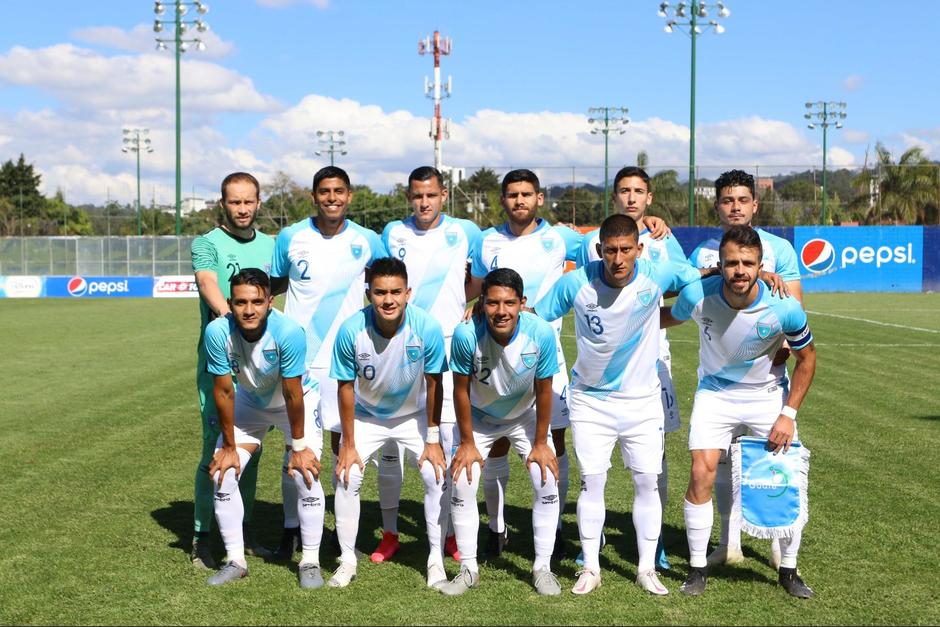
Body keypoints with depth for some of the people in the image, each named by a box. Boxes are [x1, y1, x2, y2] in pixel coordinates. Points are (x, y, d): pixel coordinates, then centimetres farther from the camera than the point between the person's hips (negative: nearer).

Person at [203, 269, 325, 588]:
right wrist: (228, 446, -11)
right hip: (249, 401, 3)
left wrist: (299, 446, -18)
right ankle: (235, 560, 9)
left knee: (306, 472, -16)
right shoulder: (218, 332, -29)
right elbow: (224, 391, -19)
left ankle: (310, 561, -1)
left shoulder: (289, 332, -36)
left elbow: (293, 395, -27)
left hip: (297, 401, -3)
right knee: (223, 472, -6)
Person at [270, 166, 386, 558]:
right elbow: (274, 284, 11)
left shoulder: (366, 242, 1)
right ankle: (291, 527, 18)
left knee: (345, 443, 4)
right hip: (297, 355, 0)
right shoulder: (290, 237, -1)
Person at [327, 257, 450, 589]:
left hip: (414, 415, 0)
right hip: (366, 416, 0)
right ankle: (347, 560, 6)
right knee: (347, 476, -10)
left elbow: (433, 384, -15)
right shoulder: (351, 330, -28)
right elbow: (346, 387, -15)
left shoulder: (427, 328, -28)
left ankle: (436, 561, 3)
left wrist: (432, 440, -11)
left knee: (436, 476, -12)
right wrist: (348, 444, -11)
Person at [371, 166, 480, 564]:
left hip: (447, 348, -1)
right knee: (388, 439, 2)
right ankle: (389, 532, 14)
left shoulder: (464, 233, 4)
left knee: (449, 440, -2)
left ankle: (453, 532, 10)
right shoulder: (392, 233, 8)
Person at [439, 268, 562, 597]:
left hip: (525, 415, 1)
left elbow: (543, 390, -17)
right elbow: (461, 389, -19)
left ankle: (542, 568, 7)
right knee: (462, 485, -7)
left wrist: (540, 443, -10)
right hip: (479, 418, 0)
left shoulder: (541, 333, -32)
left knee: (547, 483, -8)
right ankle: (468, 569, 10)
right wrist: (467, 443, -12)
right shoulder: (466, 334, -34)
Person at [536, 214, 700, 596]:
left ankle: (647, 569, 16)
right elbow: (533, 317, -5)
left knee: (646, 482, 3)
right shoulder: (576, 283, -17)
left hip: (642, 400, 1)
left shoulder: (656, 276, -15)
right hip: (590, 400, -1)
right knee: (591, 481, -1)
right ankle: (590, 569, 13)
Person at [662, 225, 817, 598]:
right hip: (715, 391, 0)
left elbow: (806, 357, -8)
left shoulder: (784, 307, -26)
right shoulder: (698, 296, -25)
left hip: (769, 395, 0)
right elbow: (668, 318, 1)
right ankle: (697, 568, 4)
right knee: (701, 473, -13)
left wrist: (789, 414, -11)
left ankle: (788, 570, 15)